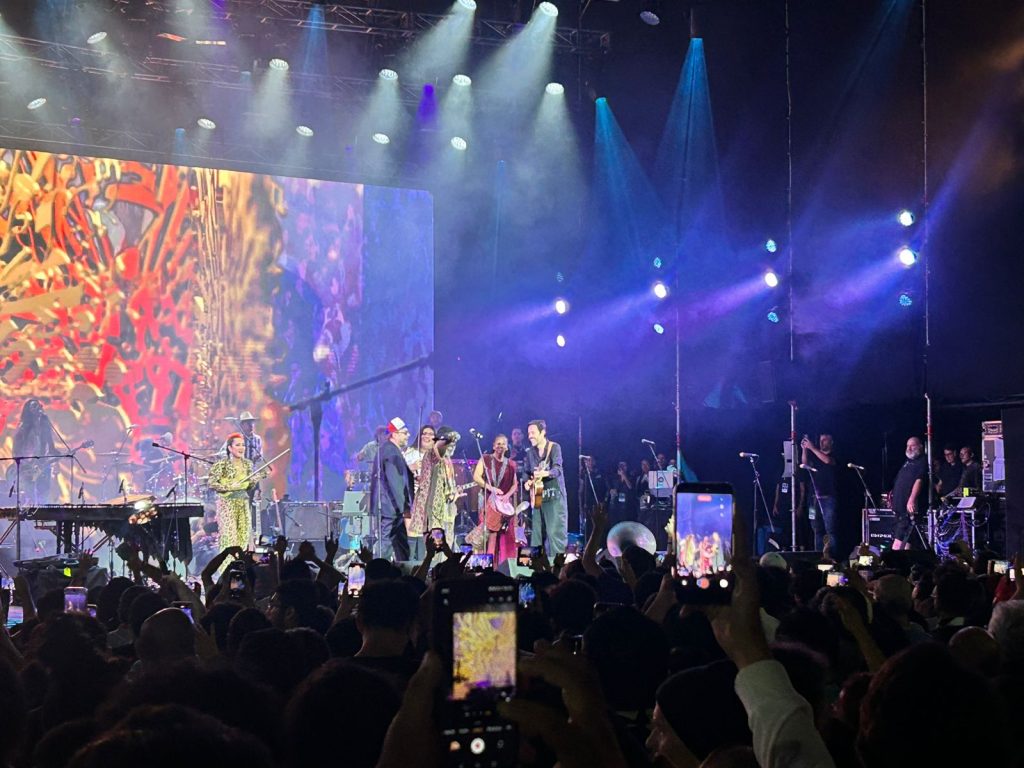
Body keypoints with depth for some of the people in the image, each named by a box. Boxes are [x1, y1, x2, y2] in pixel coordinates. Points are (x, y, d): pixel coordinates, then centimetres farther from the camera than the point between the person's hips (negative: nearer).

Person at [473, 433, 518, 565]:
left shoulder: (510, 464, 13)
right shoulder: (485, 459, 4)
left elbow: (515, 484, 12)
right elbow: (476, 477, -6)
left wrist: (507, 495, -7)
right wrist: (491, 488, -16)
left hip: (506, 503, 3)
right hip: (489, 501, -3)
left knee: (505, 536, -1)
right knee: (491, 533, -11)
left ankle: (503, 564, 2)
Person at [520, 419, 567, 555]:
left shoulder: (554, 447, -6)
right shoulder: (531, 452, 11)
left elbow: (558, 469, -19)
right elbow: (525, 471, 17)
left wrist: (545, 473, -39)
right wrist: (527, 481, -5)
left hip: (554, 496, -6)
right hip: (537, 497, 6)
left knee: (555, 532, -11)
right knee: (536, 532, 8)